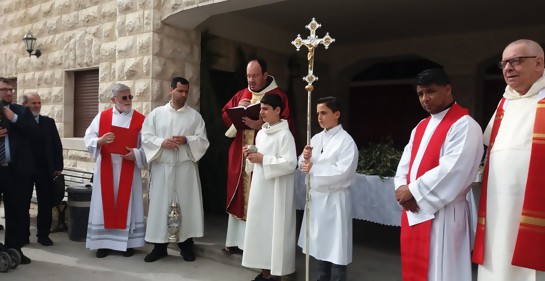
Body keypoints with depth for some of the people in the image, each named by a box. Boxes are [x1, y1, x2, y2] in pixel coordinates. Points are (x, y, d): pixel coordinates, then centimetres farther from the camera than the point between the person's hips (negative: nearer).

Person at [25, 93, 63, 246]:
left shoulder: (49, 122, 7)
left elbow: (57, 145, 6)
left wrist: (58, 166, 0)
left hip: (45, 169, 2)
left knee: (46, 203, 6)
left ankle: (43, 234, 17)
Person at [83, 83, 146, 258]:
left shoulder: (140, 120, -1)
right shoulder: (102, 117, 4)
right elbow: (88, 137, 2)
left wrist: (136, 154, -17)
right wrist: (99, 141, -18)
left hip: (128, 169, -1)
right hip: (106, 168, 1)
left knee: (126, 204, 4)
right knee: (105, 203, 5)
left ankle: (127, 243, 13)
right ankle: (104, 242, 15)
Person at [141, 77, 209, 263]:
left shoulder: (195, 115, 8)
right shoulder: (156, 113, 8)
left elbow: (203, 140, 2)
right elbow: (145, 136, 2)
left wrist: (186, 140, -15)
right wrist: (161, 142, -14)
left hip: (186, 167, 0)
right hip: (162, 167, 0)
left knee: (186, 204, 2)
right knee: (160, 204, 3)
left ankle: (186, 244, 14)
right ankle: (160, 245, 14)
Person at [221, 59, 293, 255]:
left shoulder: (278, 96, -4)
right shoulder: (240, 95, 14)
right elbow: (225, 115, 14)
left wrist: (261, 125, -25)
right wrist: (237, 109, -7)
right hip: (239, 156, 6)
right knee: (239, 198, 11)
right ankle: (236, 241, 23)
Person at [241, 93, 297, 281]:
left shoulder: (285, 134, -12)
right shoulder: (260, 133, 12)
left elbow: (290, 163, -20)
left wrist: (263, 159, -19)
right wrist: (251, 156, 0)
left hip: (276, 191, -8)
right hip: (260, 188, 8)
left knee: (274, 230, -1)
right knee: (260, 227, 11)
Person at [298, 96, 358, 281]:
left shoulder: (346, 141, -11)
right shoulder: (316, 138, 9)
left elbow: (342, 171, -22)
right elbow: (304, 166, 10)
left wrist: (314, 168, -16)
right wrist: (305, 158, -12)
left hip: (335, 198, -7)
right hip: (316, 196, 7)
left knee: (335, 246, 3)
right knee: (320, 244, 18)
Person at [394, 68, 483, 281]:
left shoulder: (464, 126, -10)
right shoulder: (420, 127, 16)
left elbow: (452, 170, -21)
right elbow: (404, 164, 11)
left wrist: (413, 191, -15)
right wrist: (402, 189, -8)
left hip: (442, 214, -8)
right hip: (413, 211, 8)